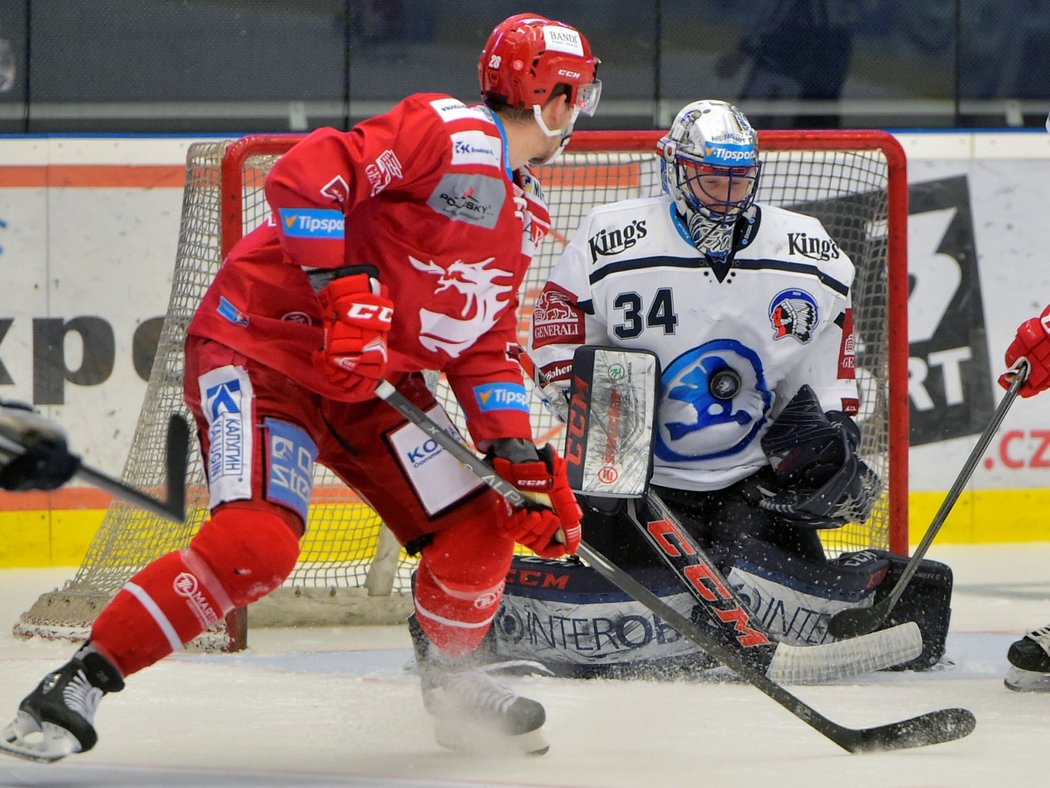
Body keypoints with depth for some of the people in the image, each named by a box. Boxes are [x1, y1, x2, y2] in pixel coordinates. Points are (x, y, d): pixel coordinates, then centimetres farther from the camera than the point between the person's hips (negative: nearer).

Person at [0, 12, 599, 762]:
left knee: (478, 531, 4)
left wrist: (524, 460, 6)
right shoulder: (451, 132, -16)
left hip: (372, 380, 9)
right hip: (262, 343, -9)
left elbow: (483, 347, 17)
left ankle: (454, 684, 32)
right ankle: (78, 684, -19)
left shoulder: (523, 215, 14)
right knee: (258, 540, -27)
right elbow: (304, 175, -26)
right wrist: (343, 285, -31)